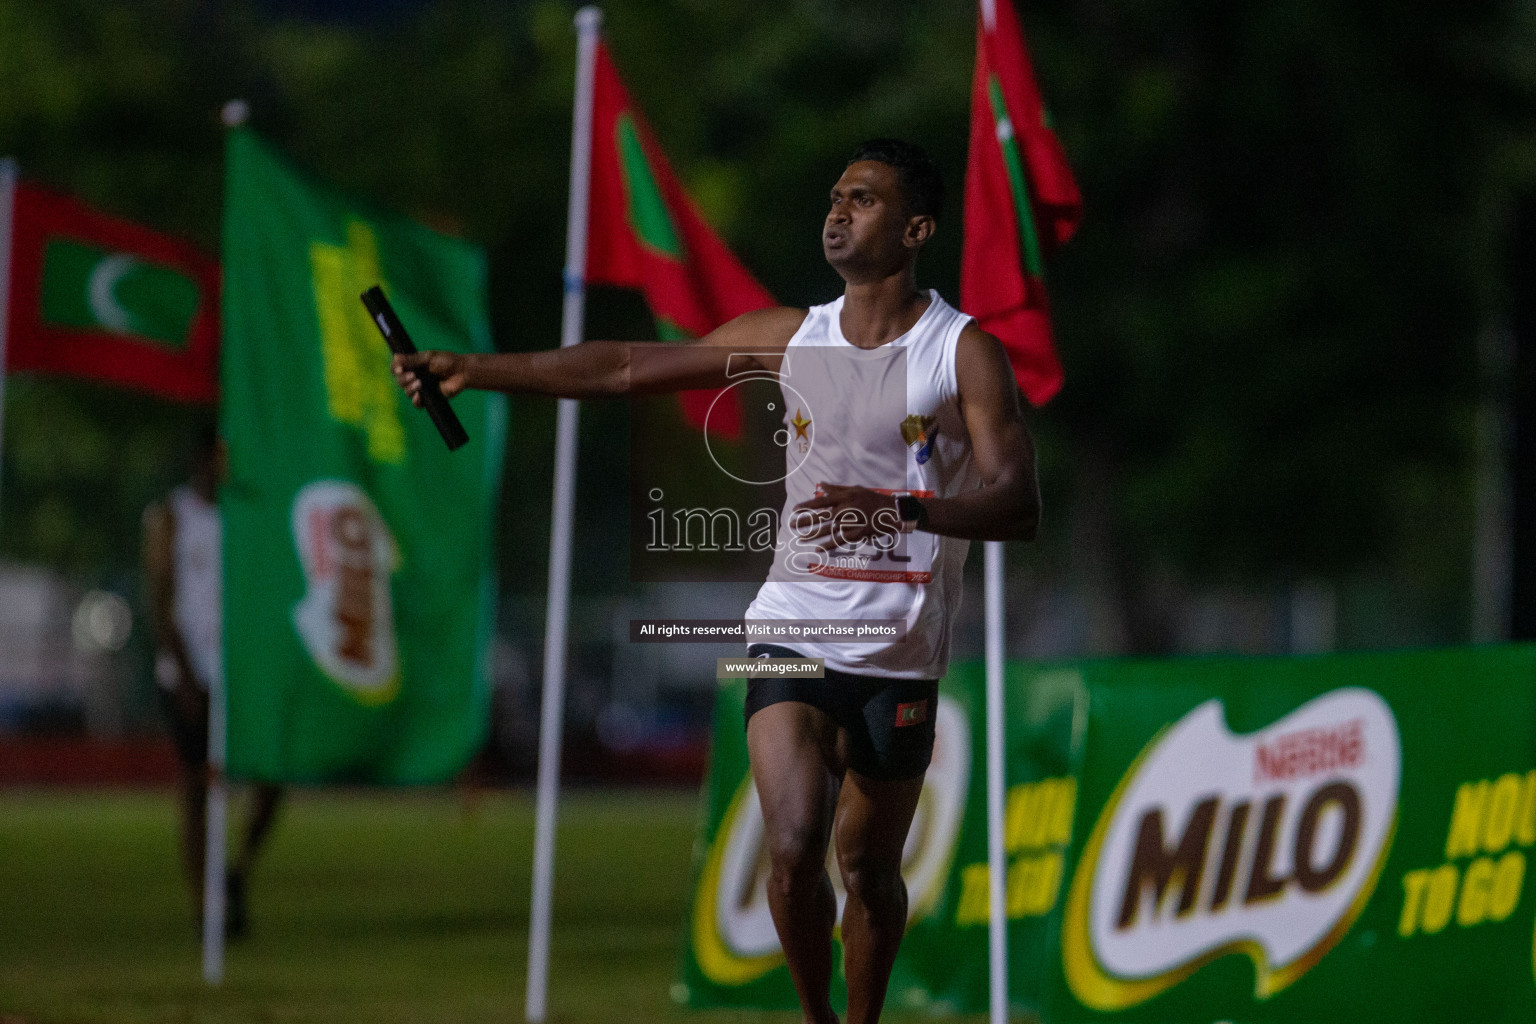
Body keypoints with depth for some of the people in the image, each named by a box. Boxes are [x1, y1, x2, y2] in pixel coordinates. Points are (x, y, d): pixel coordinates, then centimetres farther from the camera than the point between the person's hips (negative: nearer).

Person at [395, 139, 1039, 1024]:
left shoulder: (967, 353, -5)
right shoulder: (793, 336, 7)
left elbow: (1018, 507, -14)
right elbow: (628, 369, 9)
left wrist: (898, 507, -31)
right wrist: (477, 370, 3)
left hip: (898, 655, -2)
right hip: (793, 630, 2)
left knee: (869, 868, 8)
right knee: (793, 851, -16)